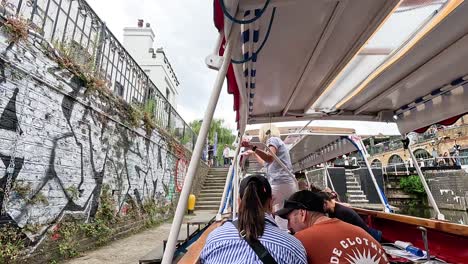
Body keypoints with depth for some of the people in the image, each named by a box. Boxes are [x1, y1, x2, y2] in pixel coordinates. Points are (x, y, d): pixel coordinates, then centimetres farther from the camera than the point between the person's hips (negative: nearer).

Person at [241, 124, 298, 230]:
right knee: (281, 222, 9)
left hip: (280, 183, -10)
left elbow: (270, 158, -21)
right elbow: (265, 163, 39)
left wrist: (253, 147, -30)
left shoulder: (272, 139, 1)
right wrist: (253, 153, 47)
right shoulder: (278, 142, 29)